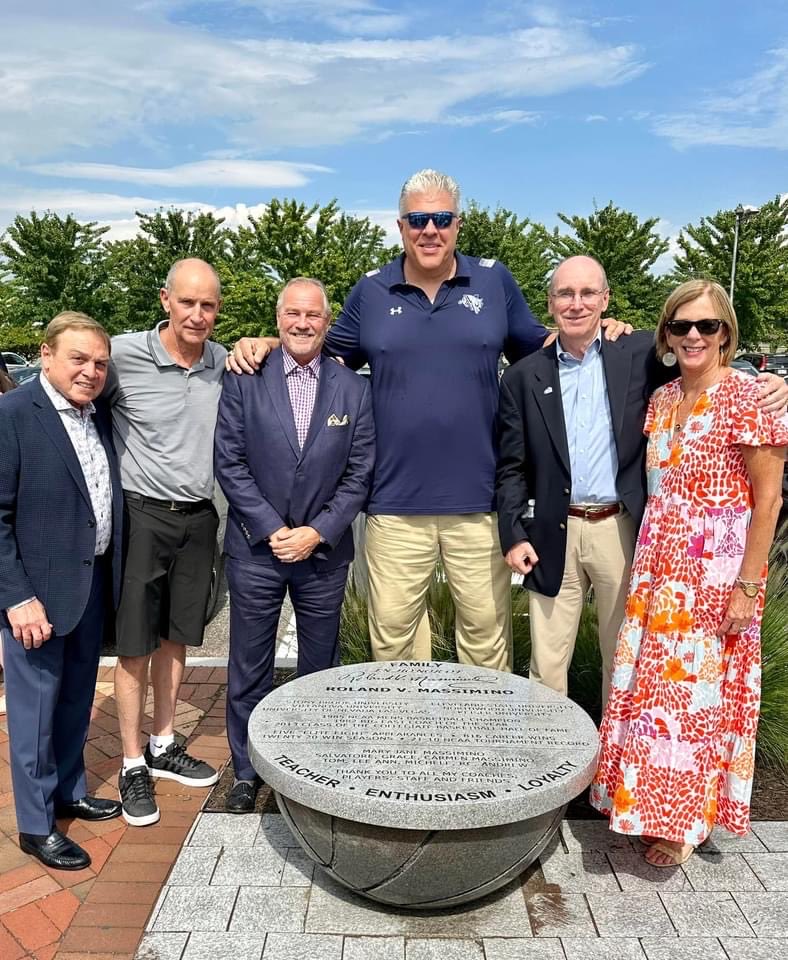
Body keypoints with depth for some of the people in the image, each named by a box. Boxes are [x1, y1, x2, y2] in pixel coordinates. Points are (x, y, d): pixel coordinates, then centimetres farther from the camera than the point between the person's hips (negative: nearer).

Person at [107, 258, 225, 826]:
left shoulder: (224, 362, 1)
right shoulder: (124, 355, -12)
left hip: (199, 519, 4)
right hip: (143, 517, -4)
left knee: (175, 638, 17)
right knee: (135, 647, 6)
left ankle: (164, 747, 34)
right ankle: (133, 766, 23)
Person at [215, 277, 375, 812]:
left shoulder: (354, 389, 1)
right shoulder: (244, 380, -2)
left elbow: (359, 473, 0)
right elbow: (230, 463, -4)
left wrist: (317, 532, -10)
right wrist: (272, 530, -11)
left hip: (324, 550, 1)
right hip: (256, 547, 0)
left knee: (321, 667, 13)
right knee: (249, 667, 10)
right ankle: (247, 770, 28)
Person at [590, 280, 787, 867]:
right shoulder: (661, 399, 9)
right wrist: (646, 570, 9)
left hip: (716, 573, -6)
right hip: (660, 570, 6)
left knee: (698, 689, 5)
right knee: (652, 682, 12)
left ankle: (685, 822, 25)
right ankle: (651, 805, 32)